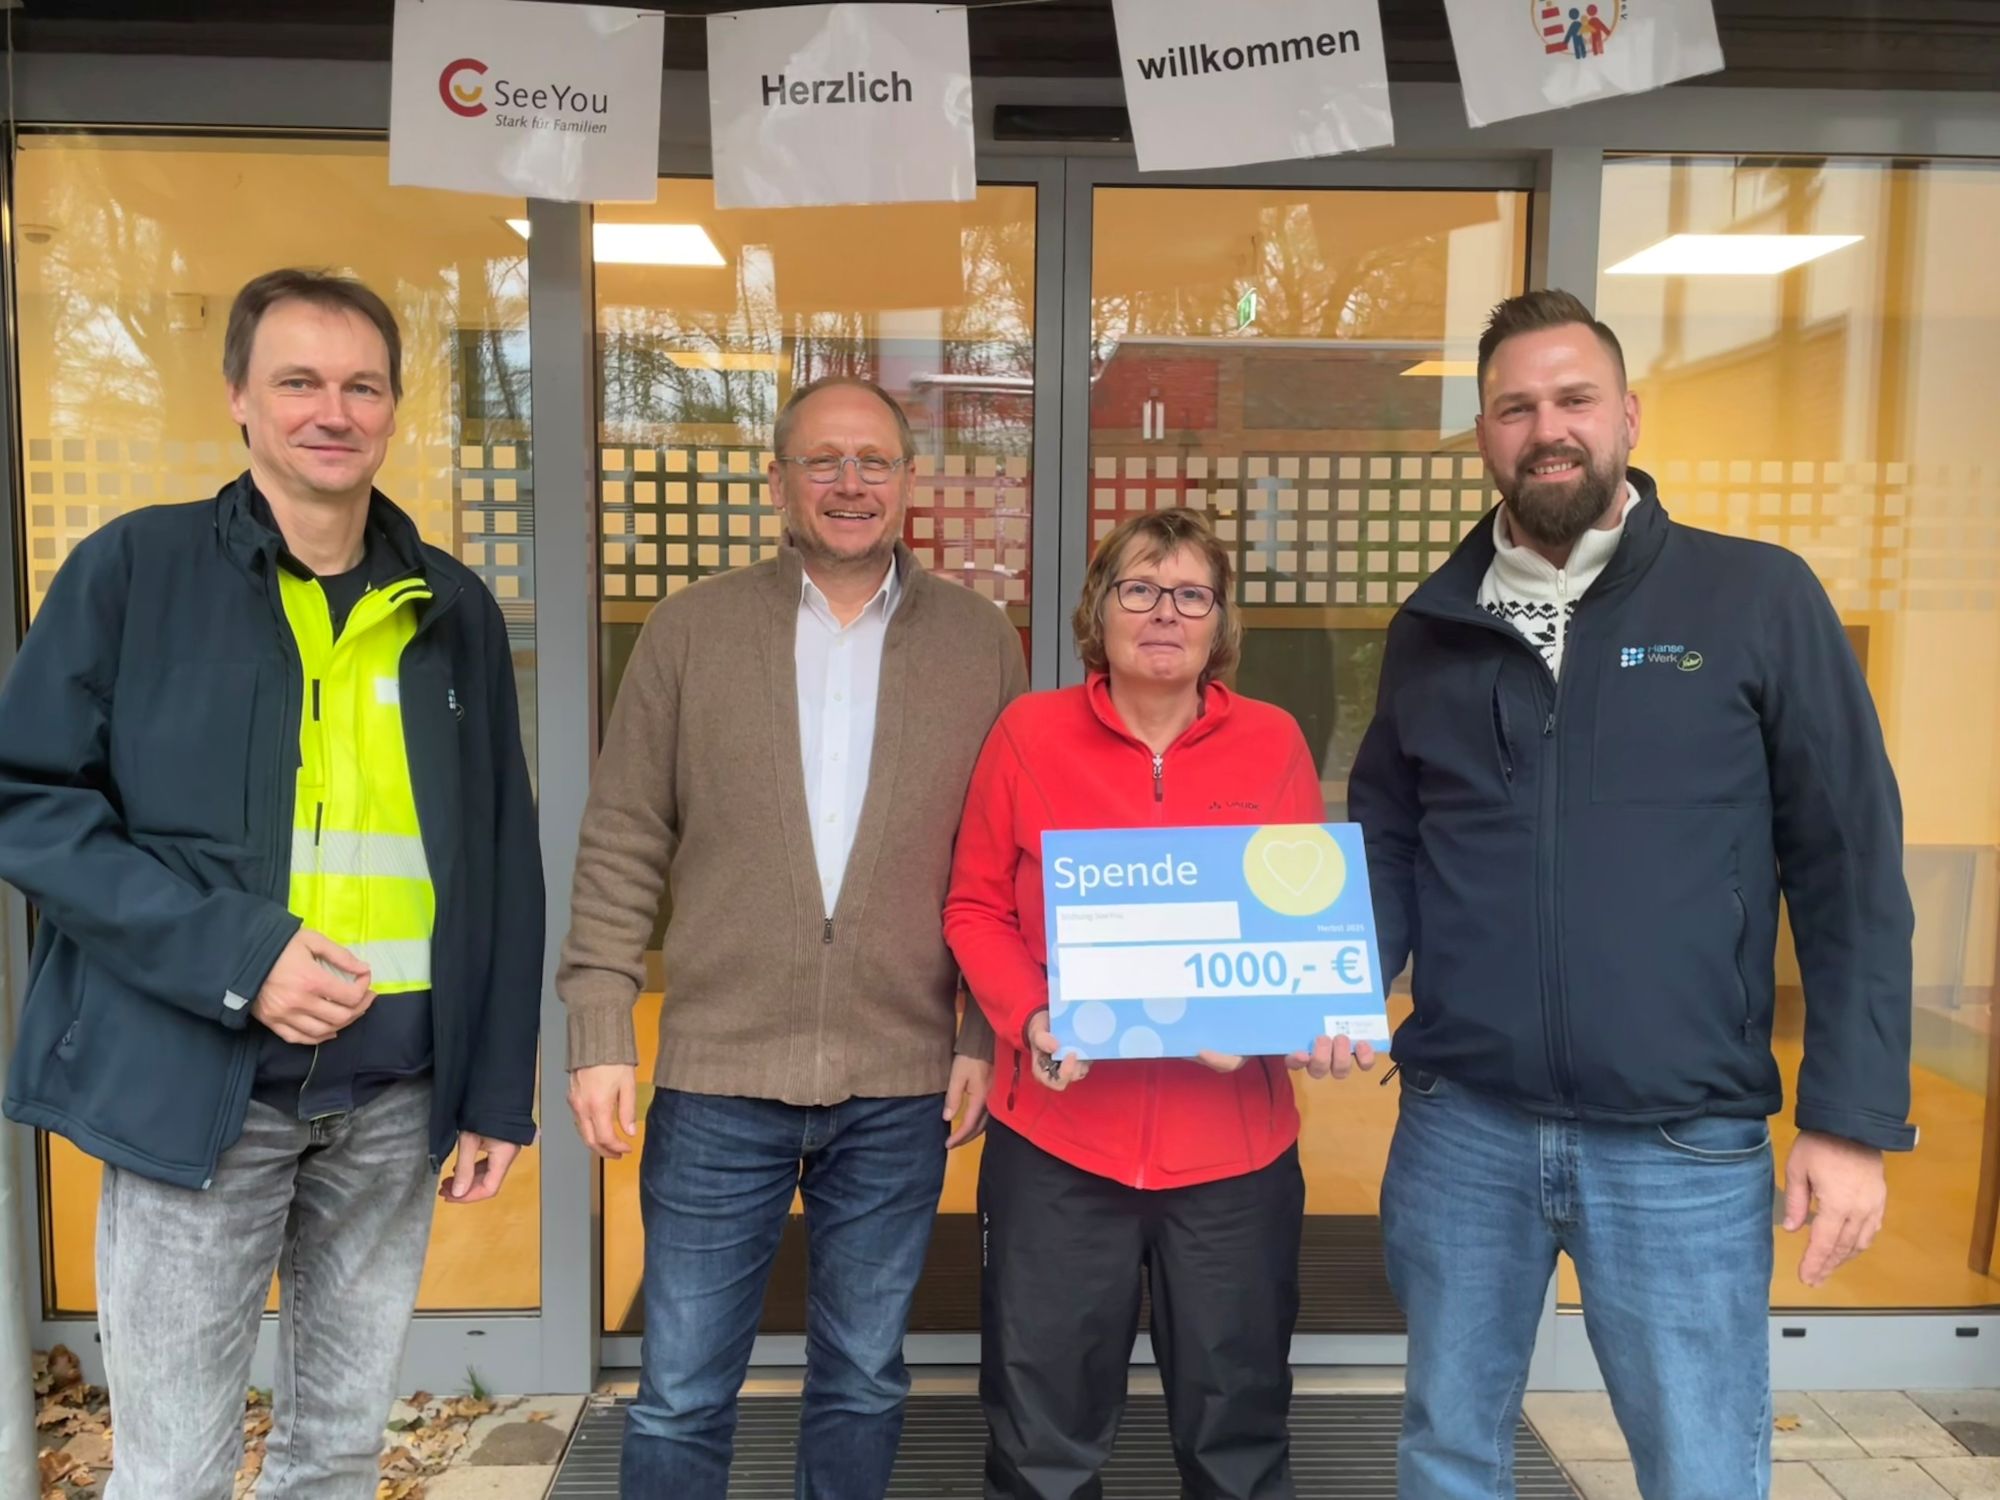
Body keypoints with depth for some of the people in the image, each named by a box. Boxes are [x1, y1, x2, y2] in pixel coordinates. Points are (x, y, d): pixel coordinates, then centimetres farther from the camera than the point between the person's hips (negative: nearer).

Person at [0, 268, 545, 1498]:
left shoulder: (455, 611, 6)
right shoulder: (134, 568, -3)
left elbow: (503, 865, 8)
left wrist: (498, 1089, 5)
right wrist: (232, 951, -18)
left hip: (396, 1093, 3)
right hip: (196, 1082, -3)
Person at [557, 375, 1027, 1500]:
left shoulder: (981, 641, 2)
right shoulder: (693, 629, 1)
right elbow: (622, 846, 0)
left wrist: (990, 1035, -1)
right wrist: (602, 1033, -4)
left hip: (903, 1085, 1)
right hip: (720, 1076, 0)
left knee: (863, 1379, 18)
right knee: (681, 1395, 11)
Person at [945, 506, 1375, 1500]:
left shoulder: (1274, 741, 1)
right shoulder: (1029, 733, -2)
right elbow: (976, 908, 1)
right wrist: (1030, 1019, -15)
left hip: (1235, 1143, 1)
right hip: (1056, 1135, -1)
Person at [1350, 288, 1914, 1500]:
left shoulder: (1758, 599, -4)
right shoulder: (1431, 628, 6)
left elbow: (1851, 868, -4)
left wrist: (1853, 1115, -7)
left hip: (1686, 1143, -2)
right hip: (1458, 1127, 3)